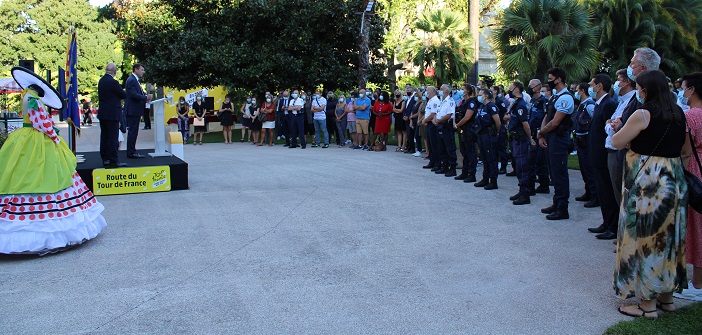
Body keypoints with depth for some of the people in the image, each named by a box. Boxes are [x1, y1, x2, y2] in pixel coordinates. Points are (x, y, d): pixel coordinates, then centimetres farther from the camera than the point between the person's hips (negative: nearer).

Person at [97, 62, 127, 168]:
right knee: (113, 137, -5)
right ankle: (113, 160, -3)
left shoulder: (101, 81, 10)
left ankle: (105, 159, 17)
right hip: (112, 114, -9)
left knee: (104, 137, 11)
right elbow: (124, 95, -11)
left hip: (103, 113, 9)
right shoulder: (113, 82, -17)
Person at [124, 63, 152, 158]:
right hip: (133, 110, -11)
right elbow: (133, 94, -23)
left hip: (135, 110, 11)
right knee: (133, 131, -7)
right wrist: (146, 98, -20)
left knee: (133, 131, 13)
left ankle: (132, 151, 19)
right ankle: (131, 152, -3)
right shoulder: (131, 80, -14)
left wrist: (146, 98, 7)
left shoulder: (135, 80, 19)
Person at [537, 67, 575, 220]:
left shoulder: (565, 98, -15)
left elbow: (555, 122, -19)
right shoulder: (554, 97, 16)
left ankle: (562, 209, -1)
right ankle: (556, 203, 25)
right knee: (553, 171, 15)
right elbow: (546, 118, 16)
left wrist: (540, 133, -6)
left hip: (559, 138, -10)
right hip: (550, 138, 10)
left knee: (559, 173, -6)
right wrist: (542, 136, 3)